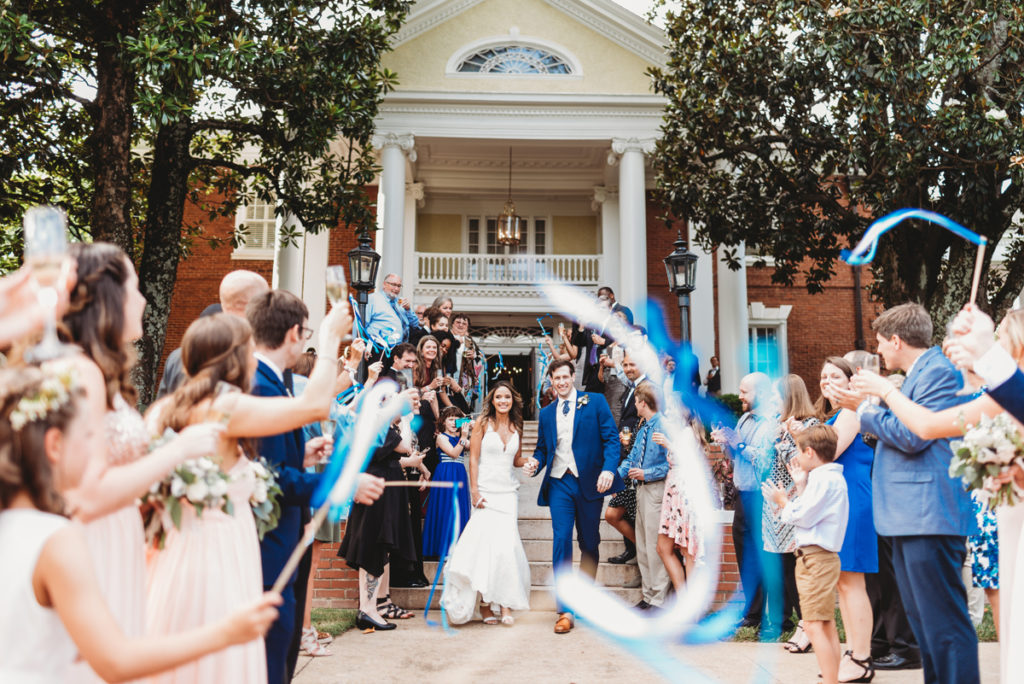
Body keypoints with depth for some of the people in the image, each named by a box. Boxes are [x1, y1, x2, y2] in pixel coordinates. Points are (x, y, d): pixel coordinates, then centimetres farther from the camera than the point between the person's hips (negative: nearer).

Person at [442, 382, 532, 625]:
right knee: (485, 543, -8)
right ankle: (485, 603, 2)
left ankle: (504, 603, -1)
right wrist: (474, 491, -10)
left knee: (506, 545, -6)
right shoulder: (483, 422, -1)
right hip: (486, 492, -3)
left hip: (508, 492, 3)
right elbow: (473, 458, -3)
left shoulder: (516, 426, 11)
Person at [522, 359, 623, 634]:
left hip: (590, 482, -1)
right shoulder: (546, 413, 15)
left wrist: (608, 469, -17)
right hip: (559, 483, 2)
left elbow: (611, 438, -2)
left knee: (589, 544, 9)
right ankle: (565, 611, -7)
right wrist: (535, 462, -5)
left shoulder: (595, 402, 3)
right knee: (561, 541, -9)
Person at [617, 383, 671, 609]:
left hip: (657, 489, -9)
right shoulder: (642, 427, 13)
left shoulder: (663, 426, -15)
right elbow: (632, 458, 20)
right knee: (643, 546, 14)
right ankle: (647, 594, 24)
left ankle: (658, 600, 4)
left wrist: (647, 473, -16)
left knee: (655, 546, -4)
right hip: (642, 489, 9)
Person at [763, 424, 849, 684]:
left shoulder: (824, 479, -17)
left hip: (816, 558, -11)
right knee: (827, 624, 14)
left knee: (814, 624, -12)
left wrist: (782, 501, -3)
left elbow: (802, 516, -19)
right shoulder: (829, 477, 15)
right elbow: (808, 511, 14)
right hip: (820, 558, 11)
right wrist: (801, 486, 13)